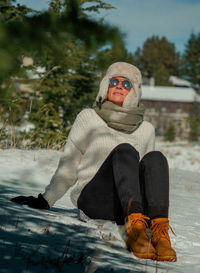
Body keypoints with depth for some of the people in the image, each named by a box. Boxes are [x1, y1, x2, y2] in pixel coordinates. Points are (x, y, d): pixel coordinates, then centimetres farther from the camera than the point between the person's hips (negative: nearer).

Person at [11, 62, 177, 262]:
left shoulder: (146, 129, 19)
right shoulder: (88, 118, 14)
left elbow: (151, 167, 26)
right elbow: (68, 167, 17)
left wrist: (162, 219, 22)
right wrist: (44, 201, 10)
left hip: (128, 206, 2)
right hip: (93, 198, -2)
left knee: (156, 158, -26)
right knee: (125, 150, -29)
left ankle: (160, 234, -46)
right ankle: (135, 228, -51)